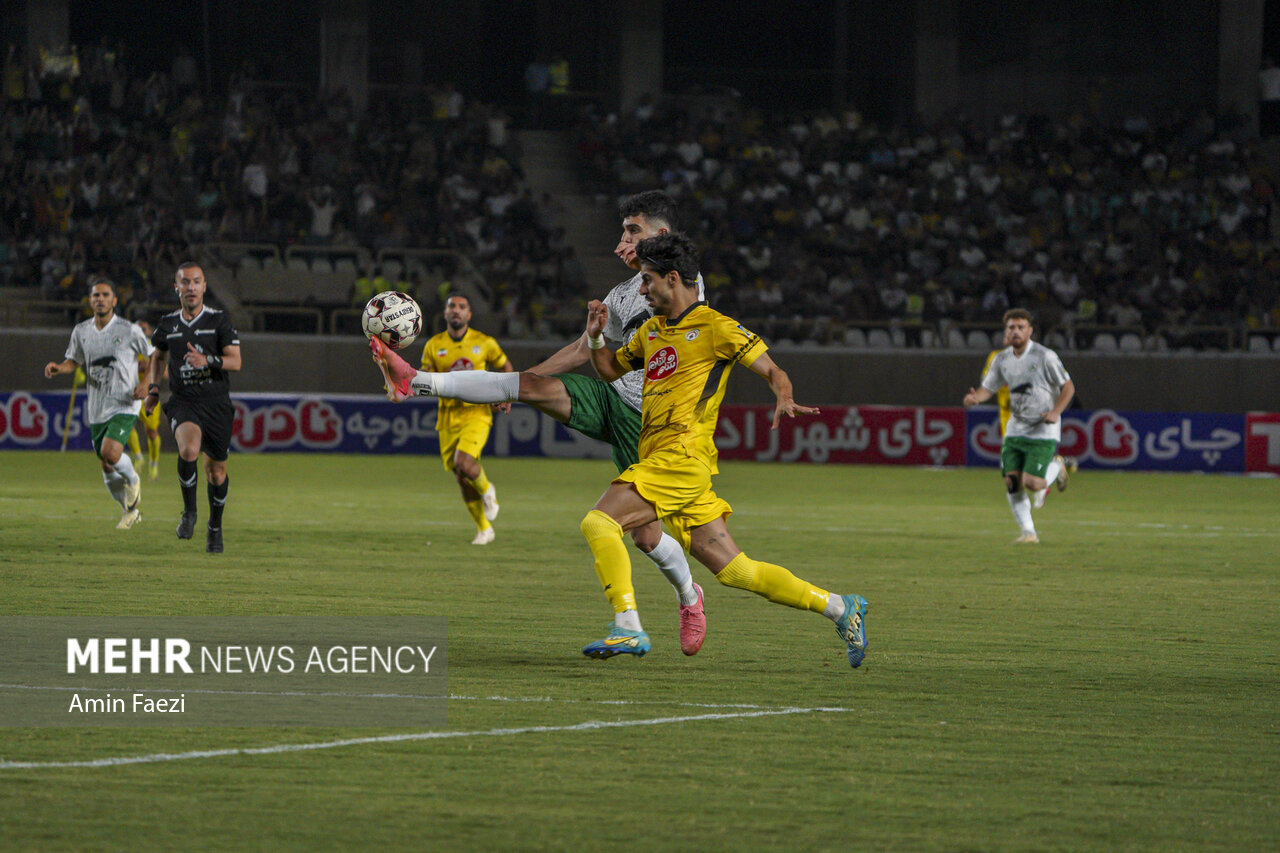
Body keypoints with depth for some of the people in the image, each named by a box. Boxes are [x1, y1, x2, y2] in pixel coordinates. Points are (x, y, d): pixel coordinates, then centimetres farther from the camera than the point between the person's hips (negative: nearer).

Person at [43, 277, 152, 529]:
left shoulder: (130, 331, -7)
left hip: (124, 406, -5)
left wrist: (146, 384, -12)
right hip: (97, 409, 5)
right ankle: (130, 511, 29)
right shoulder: (81, 331, 5)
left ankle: (132, 479, 8)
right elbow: (74, 361, 18)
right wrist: (58, 367, -3)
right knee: (108, 470, 8)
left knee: (110, 453, -25)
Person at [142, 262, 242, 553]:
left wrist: (207, 361, -25)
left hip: (216, 401, 0)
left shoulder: (219, 320, -2)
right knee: (189, 449, -29)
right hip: (182, 401, 0)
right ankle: (189, 512, -9)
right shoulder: (168, 324, 7)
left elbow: (235, 361, -7)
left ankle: (215, 527, 32)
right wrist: (153, 388, 14)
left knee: (216, 470, 7)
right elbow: (157, 354, 27)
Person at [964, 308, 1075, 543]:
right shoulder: (1002, 360, 5)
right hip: (1016, 429, 5)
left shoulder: (1045, 356, -11)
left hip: (1043, 430, -5)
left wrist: (1055, 412, -19)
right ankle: (1028, 532, 6)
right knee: (1012, 482, -6)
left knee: (1032, 483, -15)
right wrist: (976, 397, -12)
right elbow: (988, 387, 11)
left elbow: (1068, 386, -6)